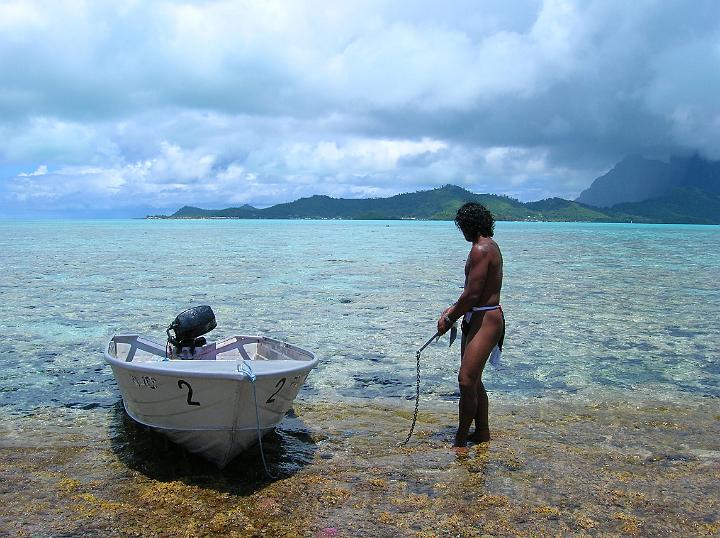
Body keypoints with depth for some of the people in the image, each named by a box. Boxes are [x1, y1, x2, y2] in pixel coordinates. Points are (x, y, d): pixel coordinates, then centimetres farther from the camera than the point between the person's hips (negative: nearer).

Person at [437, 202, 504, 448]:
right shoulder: (489, 245, 16)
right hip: (477, 319, 11)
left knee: (467, 380, -12)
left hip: (485, 320, -11)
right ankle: (481, 432, 29)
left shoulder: (481, 249, -18)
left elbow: (472, 294, -21)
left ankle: (460, 441, -4)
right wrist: (454, 309, 17)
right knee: (473, 380, 17)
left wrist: (449, 319, -10)